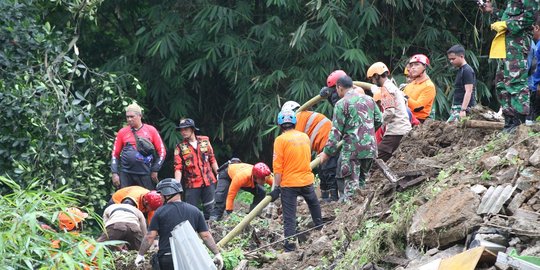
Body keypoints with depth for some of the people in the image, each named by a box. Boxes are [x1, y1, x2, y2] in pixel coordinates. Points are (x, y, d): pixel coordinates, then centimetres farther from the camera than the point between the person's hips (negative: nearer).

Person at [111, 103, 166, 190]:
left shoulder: (151, 130, 5)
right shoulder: (122, 132, 8)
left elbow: (162, 152, 7)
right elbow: (115, 154, 11)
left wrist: (155, 170, 1)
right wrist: (114, 173, 2)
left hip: (145, 174, -1)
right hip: (126, 173, 1)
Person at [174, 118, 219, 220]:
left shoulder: (204, 141, 4)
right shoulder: (180, 147, -2)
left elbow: (212, 160, 12)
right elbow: (178, 168, -8)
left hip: (208, 181, 2)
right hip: (192, 184, -2)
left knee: (209, 210, 7)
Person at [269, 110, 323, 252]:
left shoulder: (281, 140, -11)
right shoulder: (305, 137, 4)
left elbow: (278, 167, -13)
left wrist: (276, 187, -10)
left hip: (289, 183, -5)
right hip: (307, 180, 5)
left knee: (289, 215, -1)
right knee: (314, 203, 30)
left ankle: (290, 244, -5)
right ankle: (319, 226, 48)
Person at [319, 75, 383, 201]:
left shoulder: (342, 104, -7)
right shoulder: (368, 99, 11)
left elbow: (336, 131, -10)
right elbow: (379, 120, 15)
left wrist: (327, 152, -6)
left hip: (352, 149, -6)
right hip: (370, 148, 6)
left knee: (351, 183, -7)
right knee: (361, 181, 16)